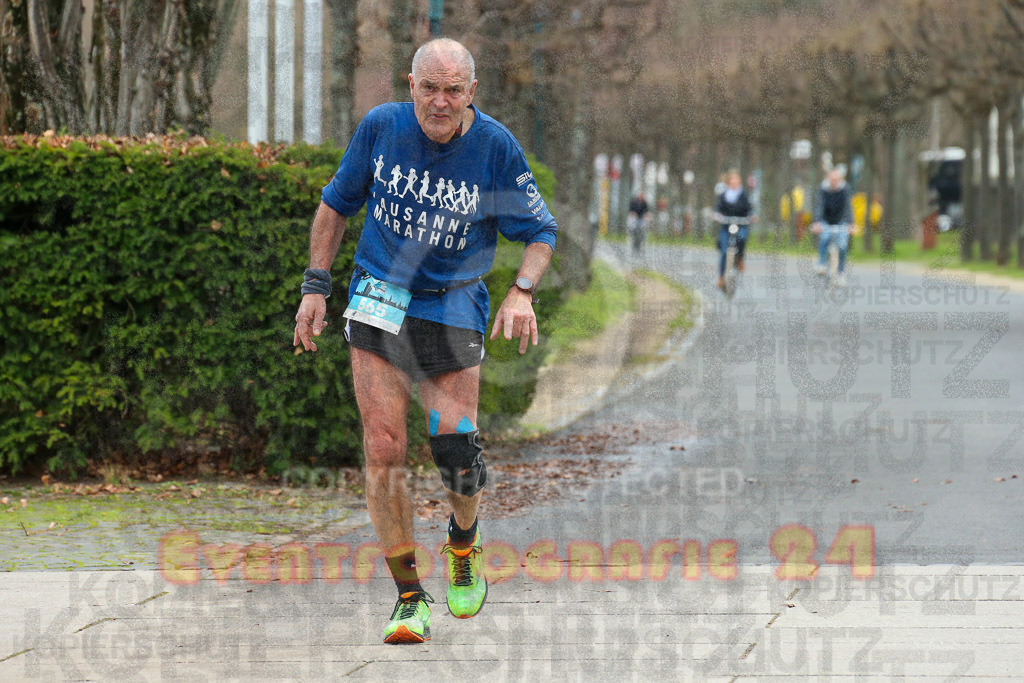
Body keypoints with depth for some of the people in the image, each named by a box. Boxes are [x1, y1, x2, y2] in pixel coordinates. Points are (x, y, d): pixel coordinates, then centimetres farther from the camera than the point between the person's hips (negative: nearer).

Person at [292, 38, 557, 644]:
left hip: (455, 309, -1)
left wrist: (522, 292, -16)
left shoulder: (496, 147, -9)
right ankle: (410, 599, -2)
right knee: (384, 449, -9)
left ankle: (464, 544, 27)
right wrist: (316, 287, 5)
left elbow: (540, 230, 1)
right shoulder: (381, 127, -5)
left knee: (456, 447, -8)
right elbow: (337, 203, 10)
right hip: (380, 303, 1)